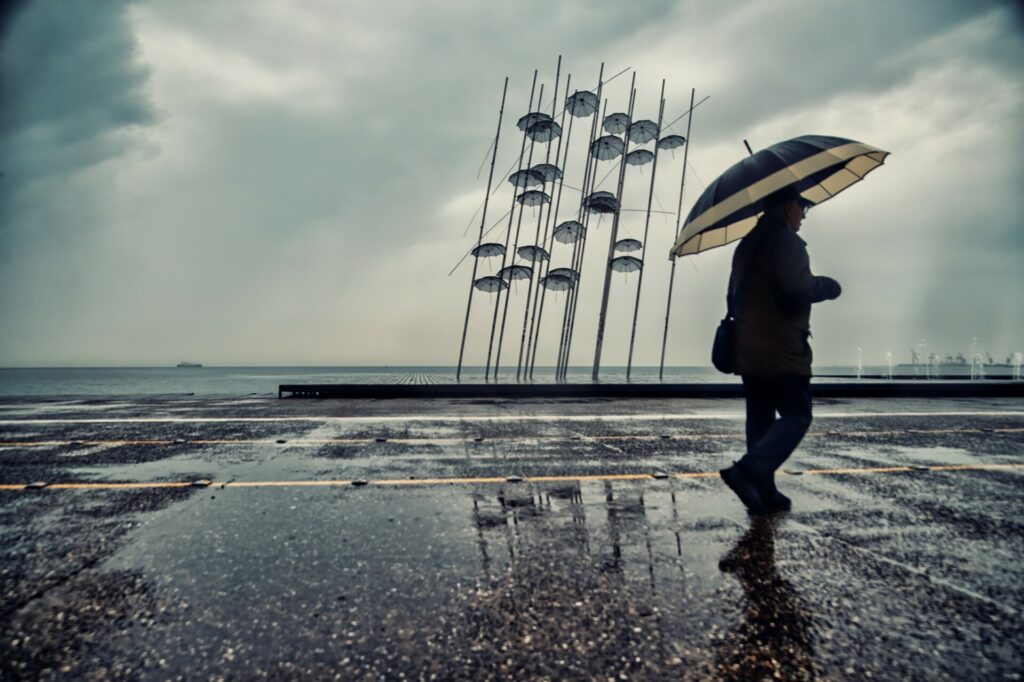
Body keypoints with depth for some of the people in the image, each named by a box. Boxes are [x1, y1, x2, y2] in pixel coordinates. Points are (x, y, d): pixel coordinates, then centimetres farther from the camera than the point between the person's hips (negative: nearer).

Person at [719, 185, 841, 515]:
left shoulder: (746, 244, 19)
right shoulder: (785, 240, -9)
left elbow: (735, 295, 25)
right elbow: (797, 287, -22)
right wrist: (828, 286, -4)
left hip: (746, 349, 9)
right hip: (780, 351, -9)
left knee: (760, 419, 10)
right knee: (797, 416, -1)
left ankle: (763, 492, 12)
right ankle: (749, 470, -17)